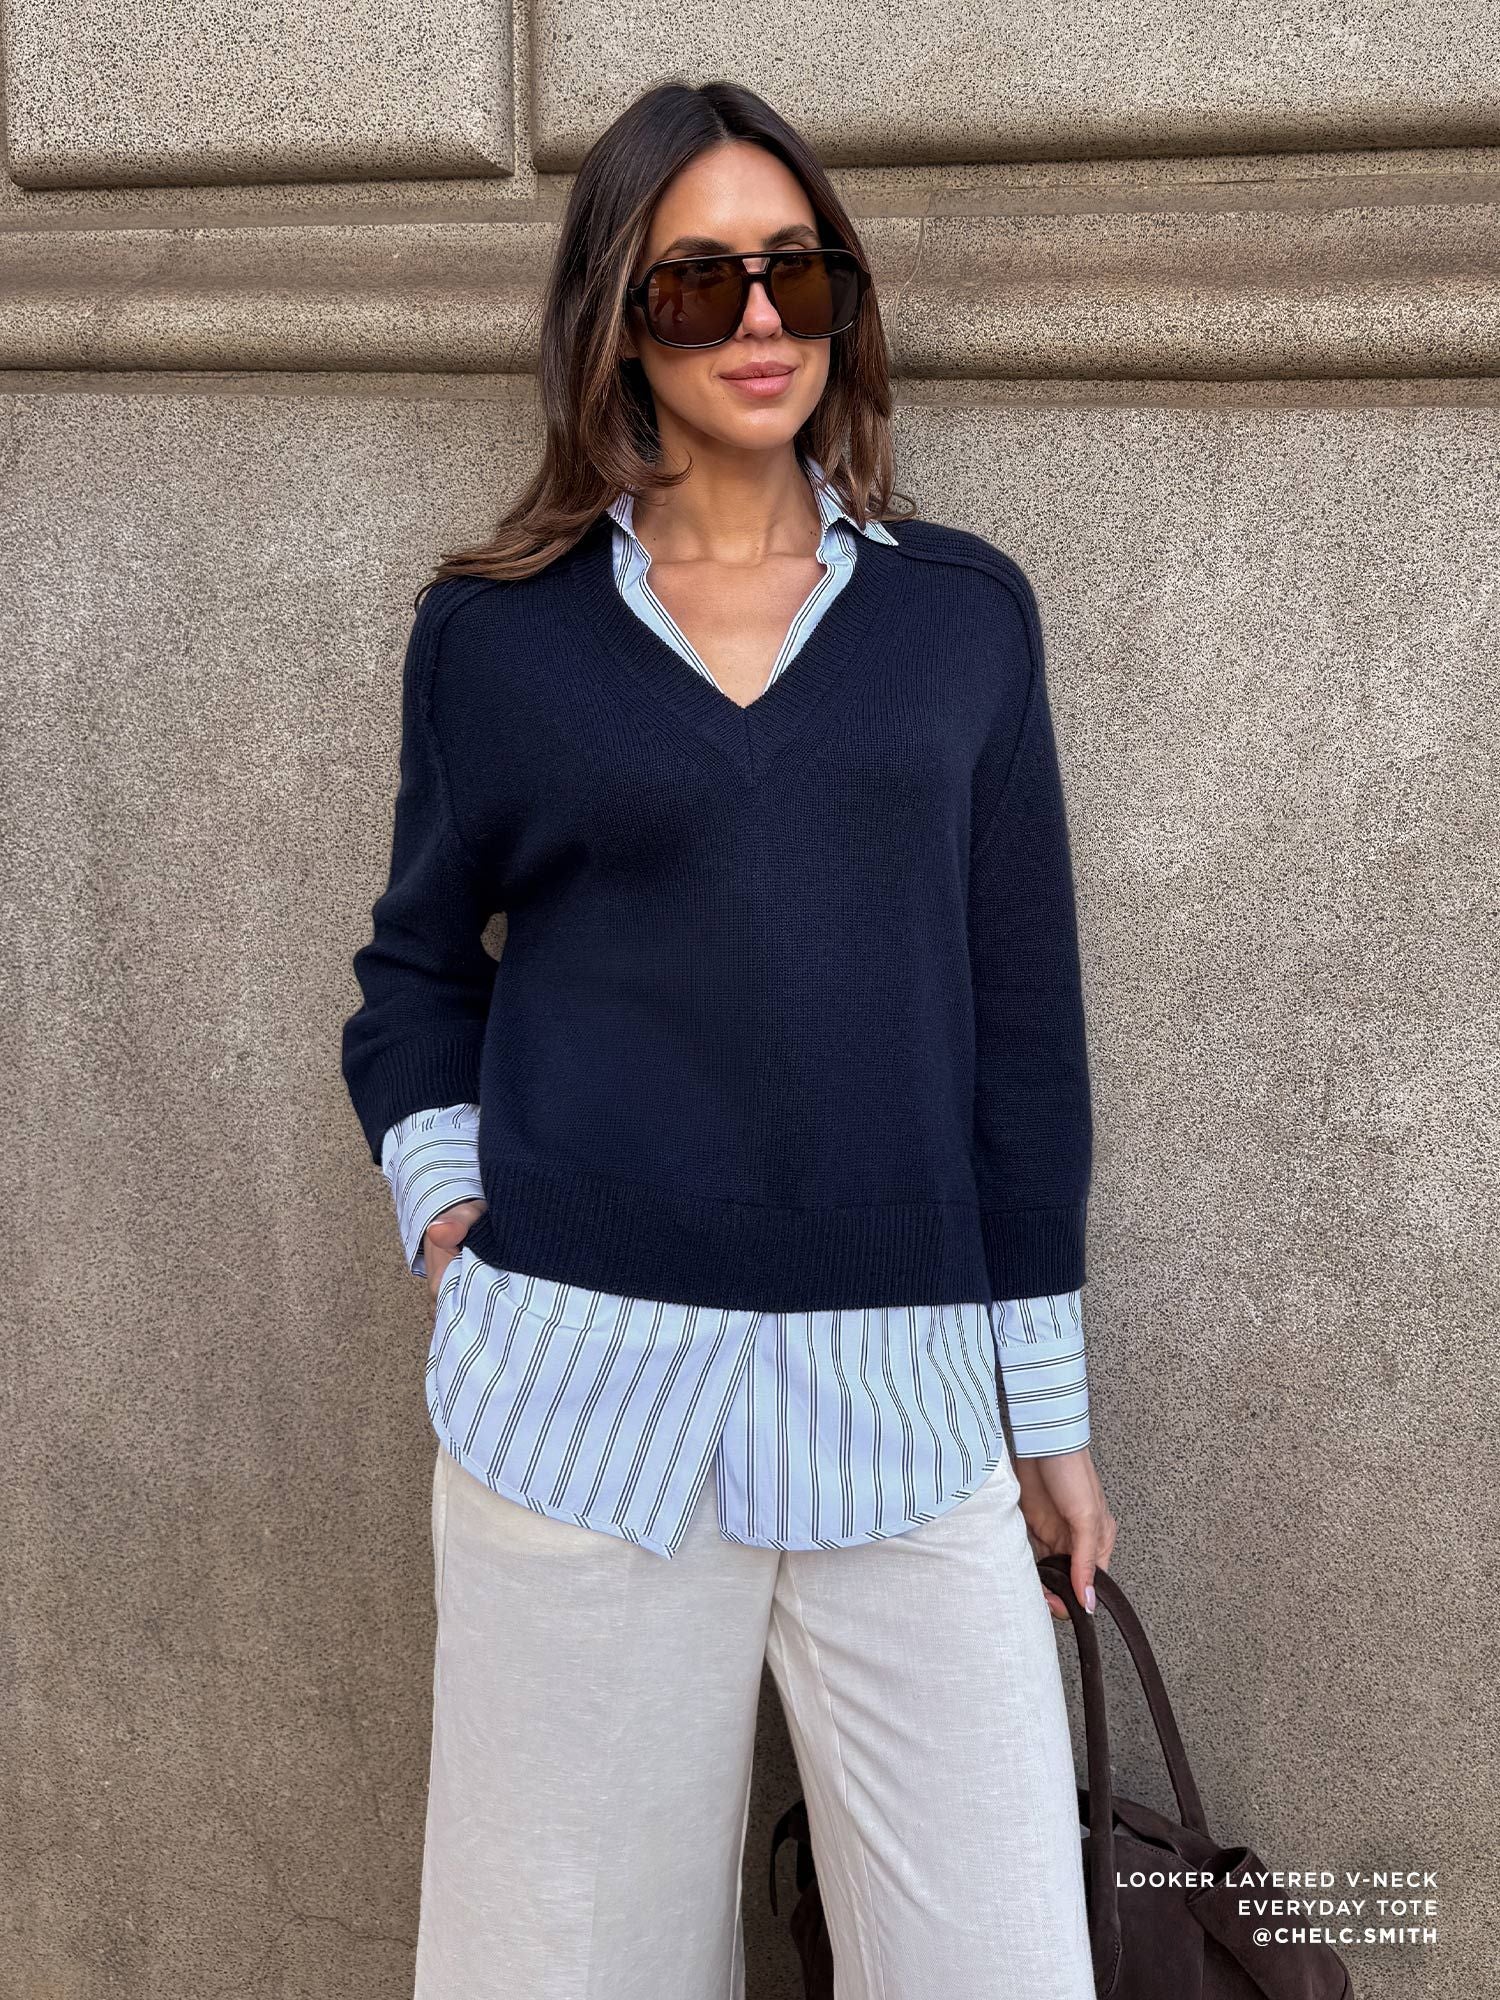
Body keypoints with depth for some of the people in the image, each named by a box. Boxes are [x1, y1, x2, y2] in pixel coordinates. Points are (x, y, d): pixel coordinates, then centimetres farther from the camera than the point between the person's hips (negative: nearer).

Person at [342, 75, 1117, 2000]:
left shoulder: (963, 612, 6)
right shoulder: (493, 632, 5)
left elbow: (1023, 1018, 7)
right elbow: (417, 959, 17)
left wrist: (1049, 1408, 8)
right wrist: (438, 1190, 0)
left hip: (903, 1403, 1)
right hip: (587, 1388, 0)